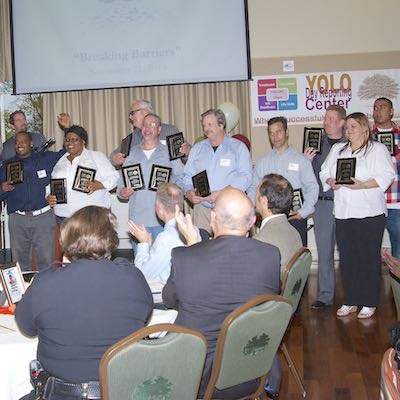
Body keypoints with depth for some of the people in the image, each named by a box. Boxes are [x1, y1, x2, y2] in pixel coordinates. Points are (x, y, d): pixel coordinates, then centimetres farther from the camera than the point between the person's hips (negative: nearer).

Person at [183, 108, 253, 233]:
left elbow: (245, 177, -7)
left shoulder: (238, 147, 4)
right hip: (202, 208, 3)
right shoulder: (197, 148, 17)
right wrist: (189, 192, -6)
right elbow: (188, 175, 16)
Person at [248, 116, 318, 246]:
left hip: (295, 216, -1)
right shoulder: (262, 162, 15)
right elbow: (253, 189, 13)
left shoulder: (301, 160, 8)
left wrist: (304, 211, -10)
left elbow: (312, 188, 2)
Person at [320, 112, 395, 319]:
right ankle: (350, 301, 18)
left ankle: (369, 303, 11)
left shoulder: (378, 149, 2)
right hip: (343, 213, 5)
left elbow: (386, 176, -9)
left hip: (370, 213, -4)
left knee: (369, 257, 1)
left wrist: (361, 185, -19)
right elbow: (324, 172, 16)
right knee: (347, 257, 7)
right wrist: (331, 182, -6)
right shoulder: (337, 149, 18)